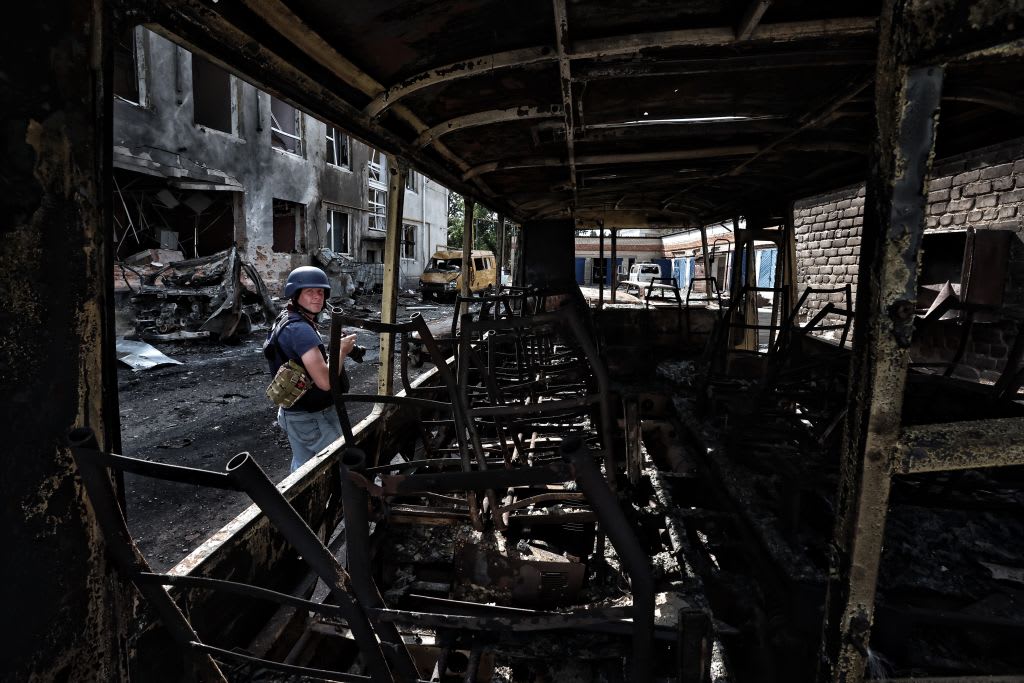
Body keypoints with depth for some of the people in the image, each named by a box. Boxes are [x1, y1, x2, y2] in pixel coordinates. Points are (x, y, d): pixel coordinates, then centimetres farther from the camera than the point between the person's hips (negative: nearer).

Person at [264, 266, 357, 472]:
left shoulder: (286, 320, 7)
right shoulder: (301, 329, -25)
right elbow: (325, 381, -30)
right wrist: (342, 350, -17)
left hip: (294, 413, 10)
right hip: (312, 418, -10)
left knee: (302, 468, 22)